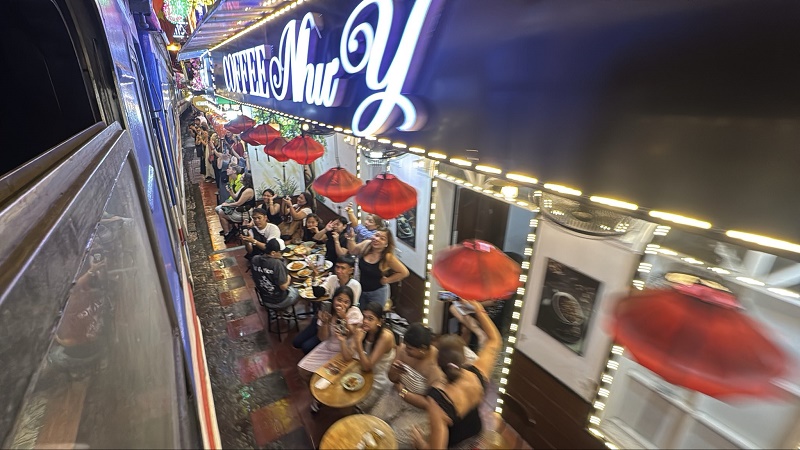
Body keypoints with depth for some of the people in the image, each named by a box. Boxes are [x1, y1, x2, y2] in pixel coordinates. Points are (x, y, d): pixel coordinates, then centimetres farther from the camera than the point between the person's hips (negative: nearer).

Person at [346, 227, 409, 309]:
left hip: (378, 292, -5)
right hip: (361, 290, 5)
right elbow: (353, 251, 6)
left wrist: (387, 280, -13)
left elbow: (404, 272, -19)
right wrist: (351, 239, -12)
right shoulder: (366, 245, -15)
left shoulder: (388, 257, -27)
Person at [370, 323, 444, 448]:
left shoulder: (435, 367, -29)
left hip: (420, 410, -5)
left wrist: (402, 390, -17)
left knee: (396, 439, -13)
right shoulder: (403, 349, -15)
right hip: (398, 395, 5)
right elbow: (392, 379, -1)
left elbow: (429, 404, -22)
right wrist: (394, 371, -24)